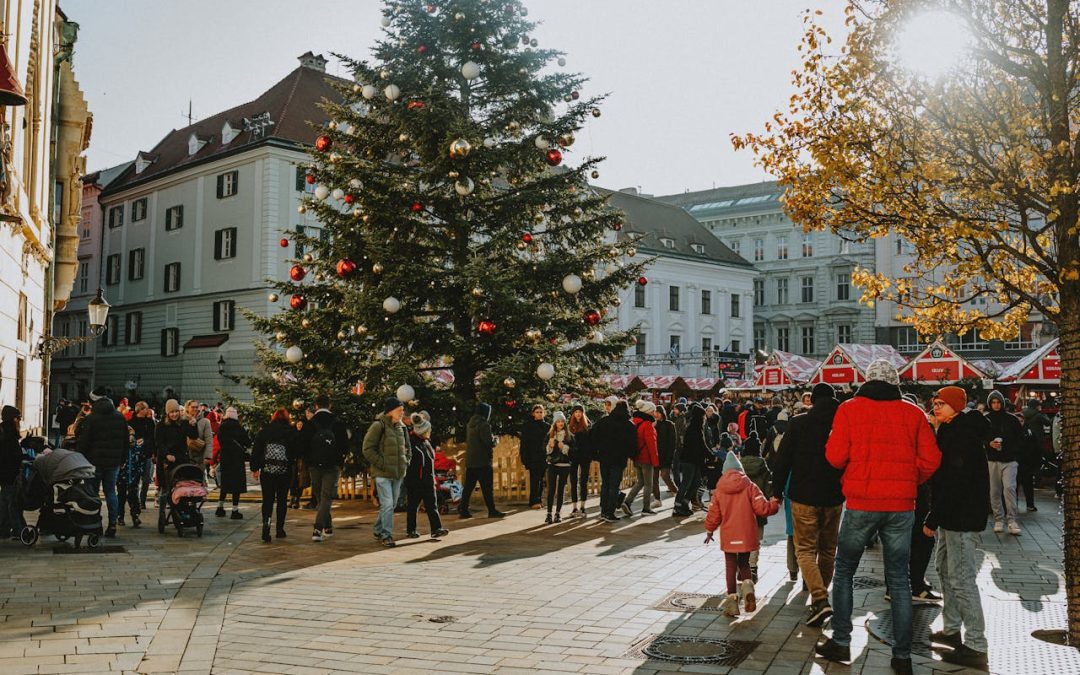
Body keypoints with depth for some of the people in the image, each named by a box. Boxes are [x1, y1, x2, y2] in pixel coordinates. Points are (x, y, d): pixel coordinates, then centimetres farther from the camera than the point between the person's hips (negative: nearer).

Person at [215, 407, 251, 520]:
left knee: (224, 481, 17)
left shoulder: (221, 426, 3)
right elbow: (247, 441, -7)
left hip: (224, 457, 5)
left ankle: (220, 507, 22)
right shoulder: (237, 426, -12)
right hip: (237, 457, -5)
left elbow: (219, 441, 12)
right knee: (236, 482, 0)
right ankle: (235, 511, 0)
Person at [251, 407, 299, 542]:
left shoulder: (264, 431, 4)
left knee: (267, 500, 3)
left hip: (267, 470, 1)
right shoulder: (291, 431, -1)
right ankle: (279, 529, 15)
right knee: (282, 500, 11)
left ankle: (266, 522, -21)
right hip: (285, 471, -1)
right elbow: (297, 451, -3)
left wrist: (255, 468, 7)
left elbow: (256, 450, 2)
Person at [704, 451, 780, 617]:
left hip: (728, 536, 0)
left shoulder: (719, 490, 0)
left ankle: (732, 599, 6)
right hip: (747, 535, 0)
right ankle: (747, 585, -10)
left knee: (730, 566, 10)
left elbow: (713, 514, 3)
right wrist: (775, 503, 9)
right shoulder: (750, 486, -4)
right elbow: (762, 508, -11)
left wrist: (709, 530, 18)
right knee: (744, 563, 18)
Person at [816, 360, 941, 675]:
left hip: (861, 503, -2)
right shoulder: (913, 413, 3)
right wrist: (909, 482, 14)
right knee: (899, 579, 10)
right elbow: (931, 460, -2)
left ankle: (841, 642, 17)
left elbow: (835, 456, -8)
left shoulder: (849, 409, -3)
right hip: (901, 506, 2)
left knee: (844, 572, 14)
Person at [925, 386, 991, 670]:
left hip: (962, 517, -11)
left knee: (961, 578, -9)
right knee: (946, 571, 19)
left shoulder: (962, 435, -19)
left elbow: (953, 483, -23)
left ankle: (975, 646, -4)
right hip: (951, 515, 11)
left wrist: (932, 518, -20)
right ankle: (952, 630, 30)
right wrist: (936, 516, 17)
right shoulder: (952, 431, 15)